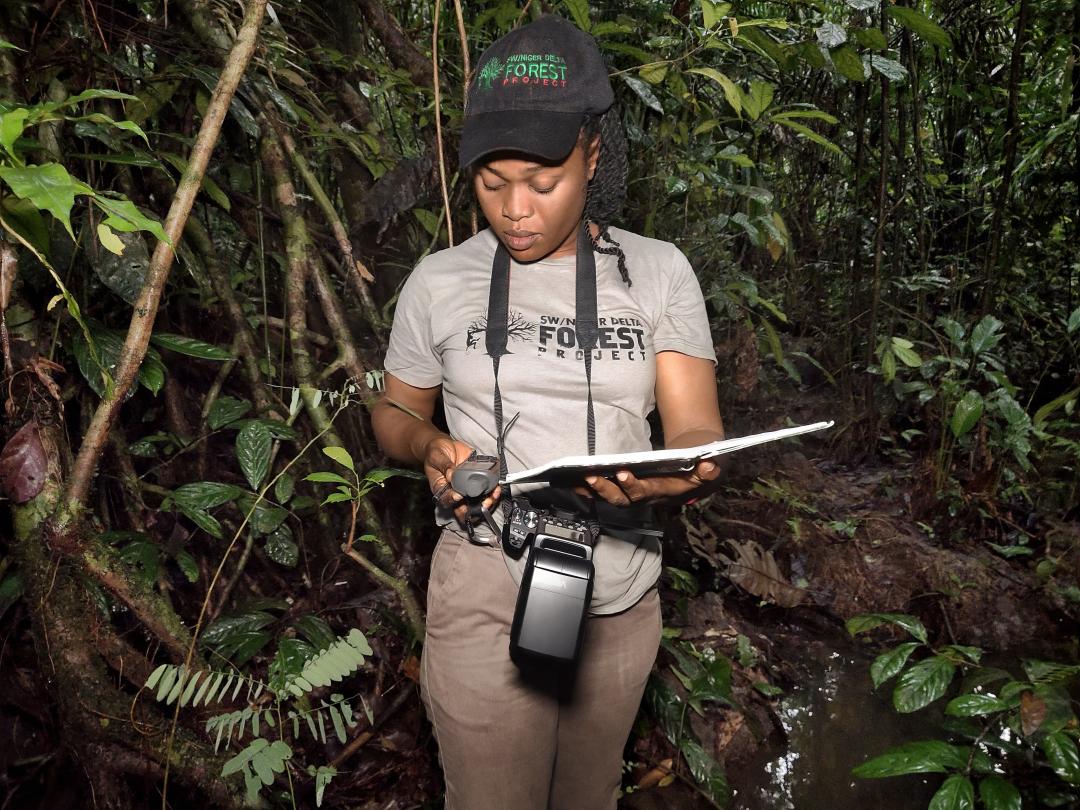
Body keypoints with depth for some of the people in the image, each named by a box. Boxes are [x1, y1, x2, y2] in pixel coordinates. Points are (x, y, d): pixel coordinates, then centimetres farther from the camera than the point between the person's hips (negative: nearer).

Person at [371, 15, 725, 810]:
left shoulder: (658, 272, -2)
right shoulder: (440, 281, -2)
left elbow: (699, 430, -8)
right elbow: (395, 412, 10)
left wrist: (670, 474, -32)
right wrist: (431, 445, -14)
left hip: (624, 598, 2)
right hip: (489, 596, -1)